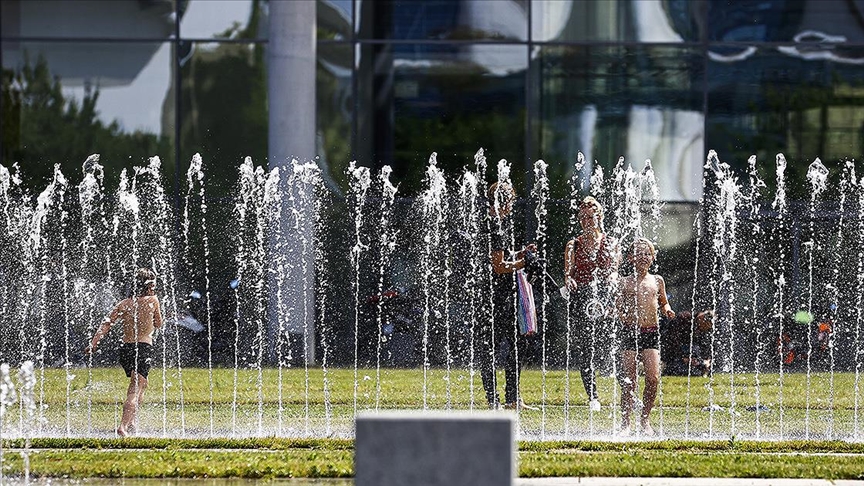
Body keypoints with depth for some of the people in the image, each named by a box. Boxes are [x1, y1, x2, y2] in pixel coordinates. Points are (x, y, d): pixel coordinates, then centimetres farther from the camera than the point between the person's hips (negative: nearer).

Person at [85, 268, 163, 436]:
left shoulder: (124, 304, 8)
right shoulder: (152, 301, -2)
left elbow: (107, 323, -1)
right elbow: (158, 324, 12)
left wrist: (93, 343, -3)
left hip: (125, 348, 5)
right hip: (144, 348, -5)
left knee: (140, 386, 26)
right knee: (135, 390, -10)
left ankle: (131, 423, 26)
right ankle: (123, 426, -25)